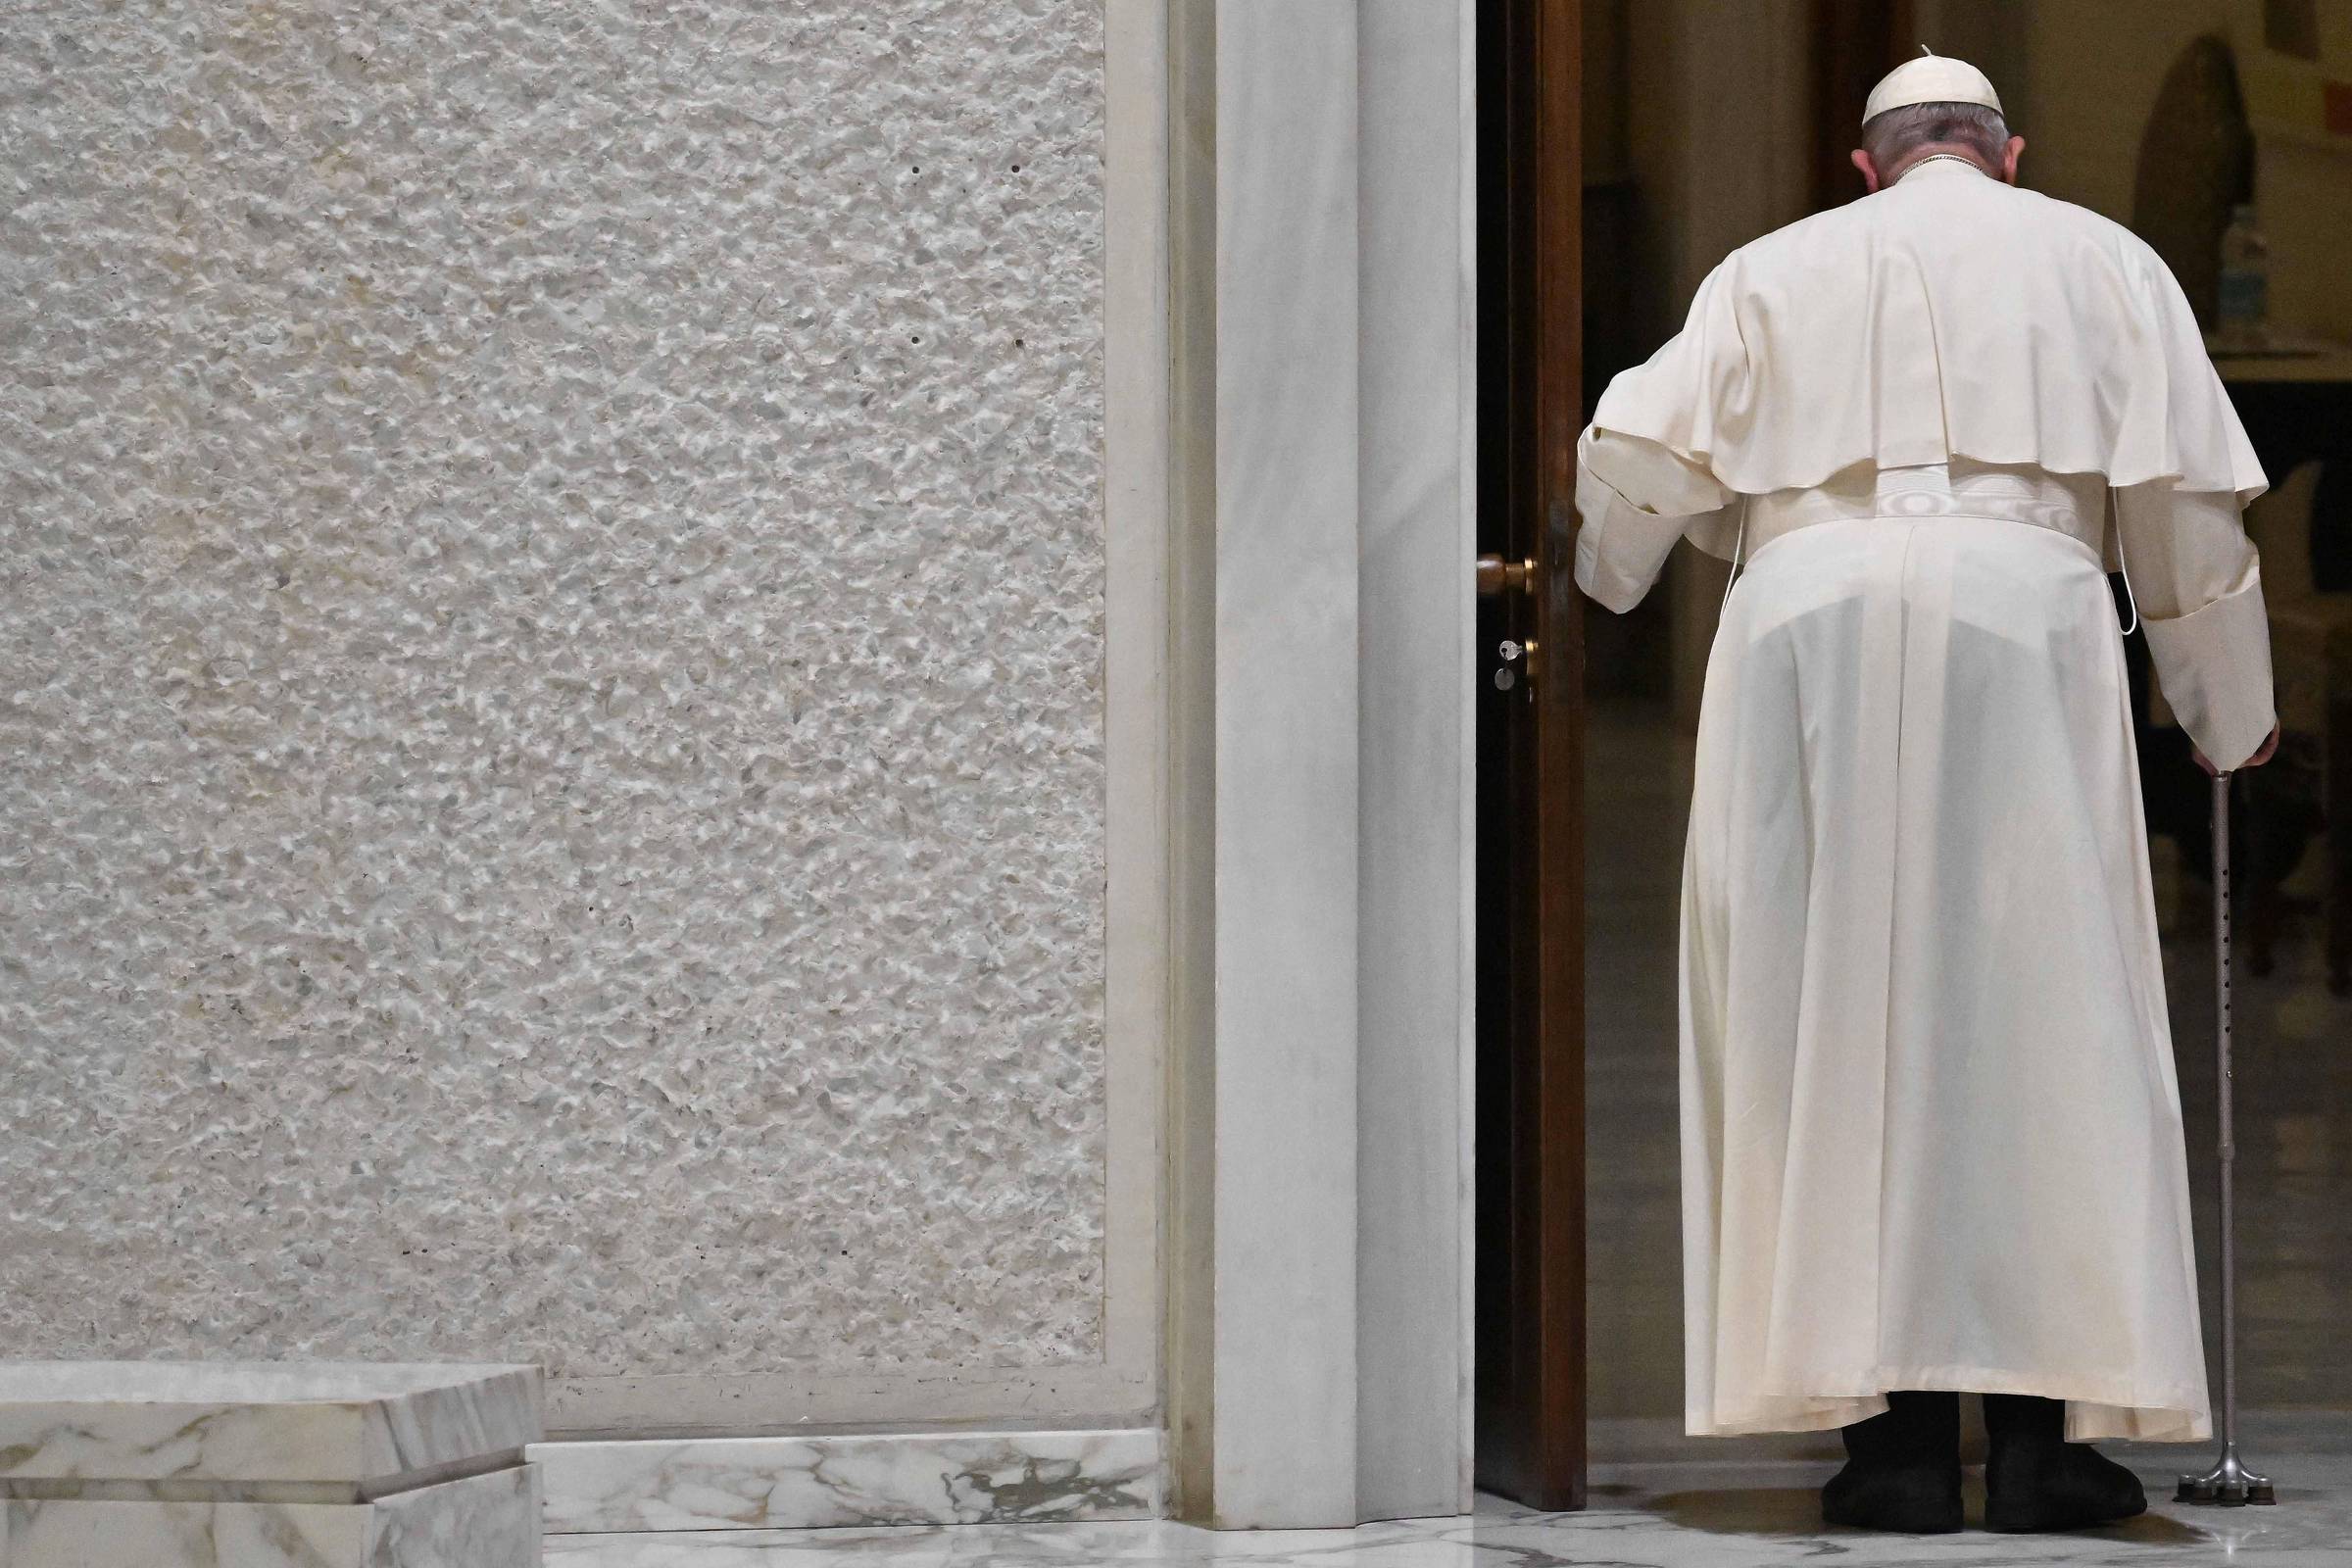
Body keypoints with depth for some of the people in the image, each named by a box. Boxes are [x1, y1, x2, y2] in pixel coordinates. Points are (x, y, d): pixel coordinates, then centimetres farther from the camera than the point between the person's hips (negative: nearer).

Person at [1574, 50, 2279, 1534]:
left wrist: (1597, 588, 35)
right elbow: (2184, 501, 14)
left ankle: (1892, 1433, -4)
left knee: (1839, 1021, 2)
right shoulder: (2102, 260, 19)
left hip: (1807, 616, 1)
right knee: (2038, 1023, 1)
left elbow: (1639, 459, 14)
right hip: (2023, 606, -1)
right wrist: (2231, 714, 25)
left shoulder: (1777, 268, 21)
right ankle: (2044, 1431, -5)